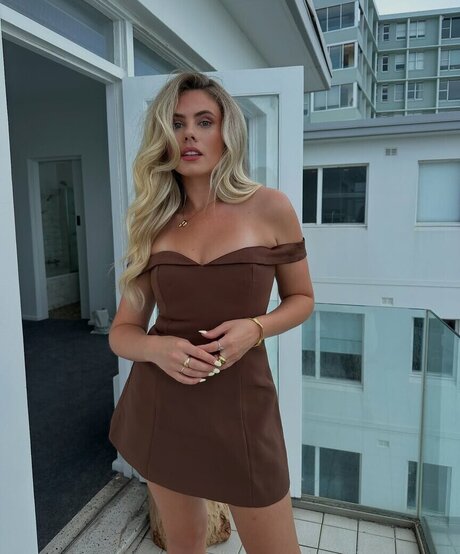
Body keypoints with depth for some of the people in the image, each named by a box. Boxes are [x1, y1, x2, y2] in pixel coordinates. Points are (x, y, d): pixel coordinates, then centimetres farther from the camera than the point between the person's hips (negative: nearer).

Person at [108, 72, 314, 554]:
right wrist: (156, 348, -19)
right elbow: (122, 331, 3)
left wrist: (255, 327, -15)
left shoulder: (268, 207, -6)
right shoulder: (153, 225, 0)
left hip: (239, 403, -2)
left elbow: (301, 298, 5)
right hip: (160, 404, 3)